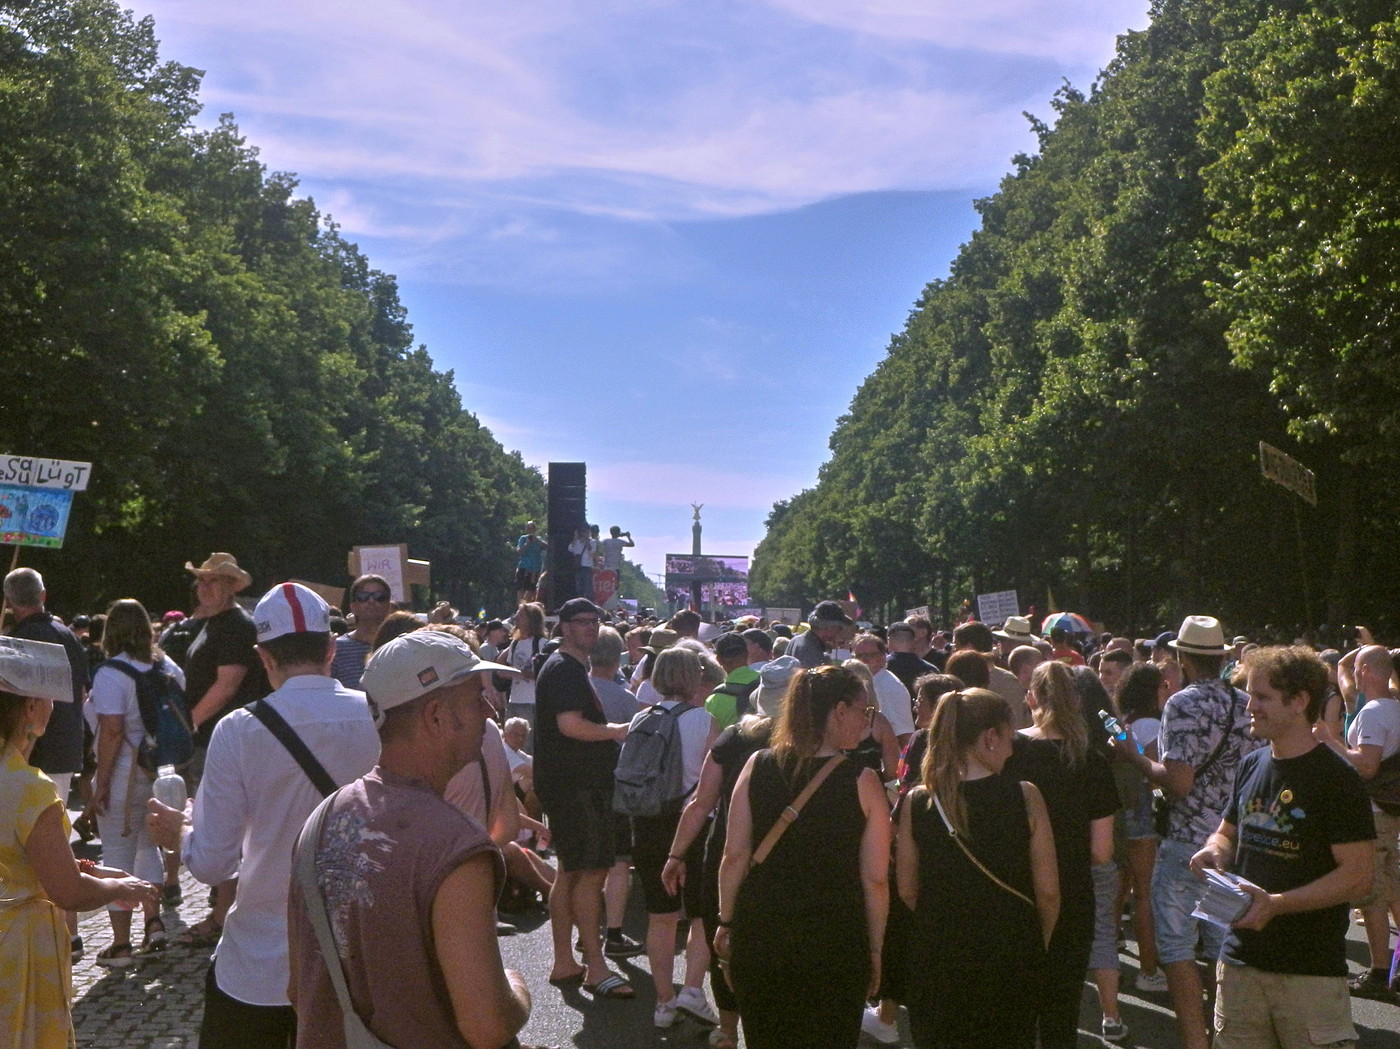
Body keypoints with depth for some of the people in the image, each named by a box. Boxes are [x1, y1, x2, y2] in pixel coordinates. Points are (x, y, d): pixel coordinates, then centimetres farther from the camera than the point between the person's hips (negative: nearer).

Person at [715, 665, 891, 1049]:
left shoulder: (757, 766, -4)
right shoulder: (862, 782, -11)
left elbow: (735, 855, -2)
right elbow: (875, 879, -9)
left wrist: (726, 922, 10)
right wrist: (874, 951, 3)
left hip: (759, 935, 2)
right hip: (836, 942, -2)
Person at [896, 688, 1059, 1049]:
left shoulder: (917, 802, -8)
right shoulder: (1024, 797, -13)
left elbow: (907, 891, -2)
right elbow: (1048, 890, -9)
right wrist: (1038, 943, 9)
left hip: (935, 961, 1)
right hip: (1008, 962, -1)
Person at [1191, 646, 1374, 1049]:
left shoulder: (1337, 779, -11)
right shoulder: (1251, 766, 9)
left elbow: (1357, 876, -14)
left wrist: (1276, 904, -24)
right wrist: (1215, 852, -2)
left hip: (1311, 973, -6)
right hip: (1241, 960, 6)